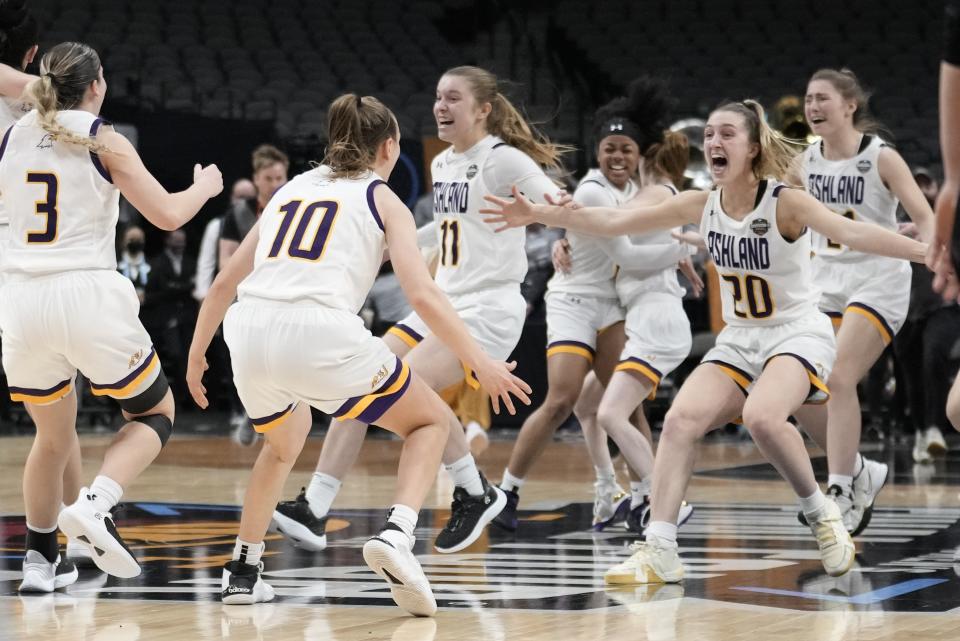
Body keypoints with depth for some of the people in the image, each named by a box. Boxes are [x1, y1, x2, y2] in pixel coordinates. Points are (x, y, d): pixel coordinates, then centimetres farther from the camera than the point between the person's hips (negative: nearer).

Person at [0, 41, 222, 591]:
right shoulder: (103, 141, -2)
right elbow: (167, 214, -4)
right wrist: (205, 187, 17)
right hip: (88, 297, -4)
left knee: (54, 437, 23)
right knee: (155, 414, 14)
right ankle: (95, 505, -10)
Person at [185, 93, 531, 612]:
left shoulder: (292, 190, 27)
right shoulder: (383, 200, 14)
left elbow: (225, 282, 27)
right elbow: (423, 295, 1)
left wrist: (197, 353, 38)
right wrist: (481, 364, 5)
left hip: (250, 334, 5)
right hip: (321, 335, -5)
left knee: (287, 438, 37)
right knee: (430, 421, 17)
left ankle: (242, 571, 32)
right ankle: (396, 534, -8)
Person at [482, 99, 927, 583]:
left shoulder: (784, 202, -18)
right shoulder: (701, 206, -2)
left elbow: (849, 232, -33)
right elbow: (613, 222, 2)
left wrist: (925, 251, -49)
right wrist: (539, 215, -2)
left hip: (798, 334, -6)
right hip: (739, 339, 6)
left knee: (762, 416, -33)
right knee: (681, 419, -14)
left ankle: (820, 514, -8)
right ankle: (659, 552, -12)